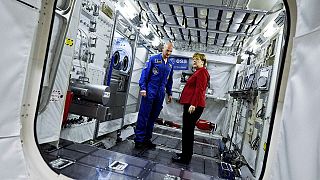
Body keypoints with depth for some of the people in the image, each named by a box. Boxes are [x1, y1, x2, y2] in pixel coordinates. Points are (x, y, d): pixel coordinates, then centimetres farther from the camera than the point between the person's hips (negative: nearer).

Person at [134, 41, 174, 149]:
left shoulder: (170, 64, 15)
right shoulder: (153, 59, 0)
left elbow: (169, 80, 22)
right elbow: (145, 73, -5)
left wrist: (169, 93, 18)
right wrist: (142, 88, -13)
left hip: (161, 94, 6)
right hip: (150, 91, -5)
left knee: (153, 117, 10)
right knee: (143, 116, -5)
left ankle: (147, 139, 20)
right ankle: (139, 140, 3)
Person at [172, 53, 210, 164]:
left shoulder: (202, 72, -8)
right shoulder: (198, 72, 24)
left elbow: (199, 90, -19)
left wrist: (193, 104, -24)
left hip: (194, 106, -10)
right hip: (190, 105, 10)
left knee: (188, 131, -6)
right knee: (187, 130, 15)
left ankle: (185, 158, 3)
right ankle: (185, 153, 25)